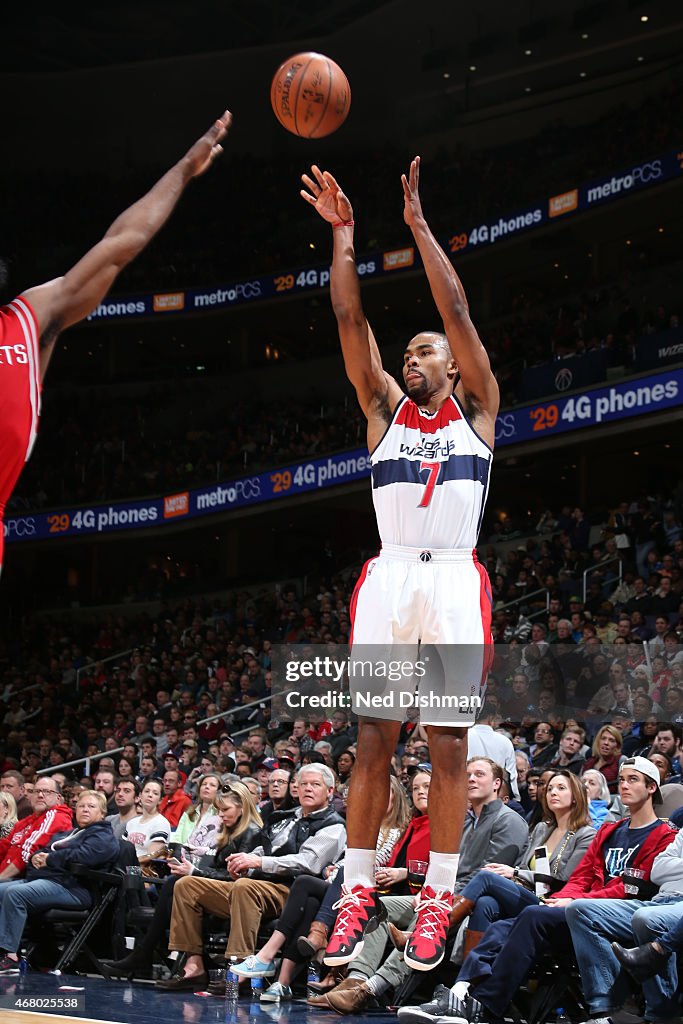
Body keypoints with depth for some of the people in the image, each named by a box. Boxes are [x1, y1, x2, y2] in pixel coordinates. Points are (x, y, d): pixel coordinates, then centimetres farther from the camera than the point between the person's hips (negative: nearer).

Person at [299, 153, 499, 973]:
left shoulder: (476, 407, 11)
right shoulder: (384, 408, 17)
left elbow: (456, 308, 1)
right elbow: (350, 320, 8)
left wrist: (416, 221, 1)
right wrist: (343, 232, 4)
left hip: (453, 582, -2)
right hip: (388, 580, 2)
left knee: (448, 745, -1)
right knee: (372, 741, 1)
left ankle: (438, 896, 5)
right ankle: (359, 890, 8)